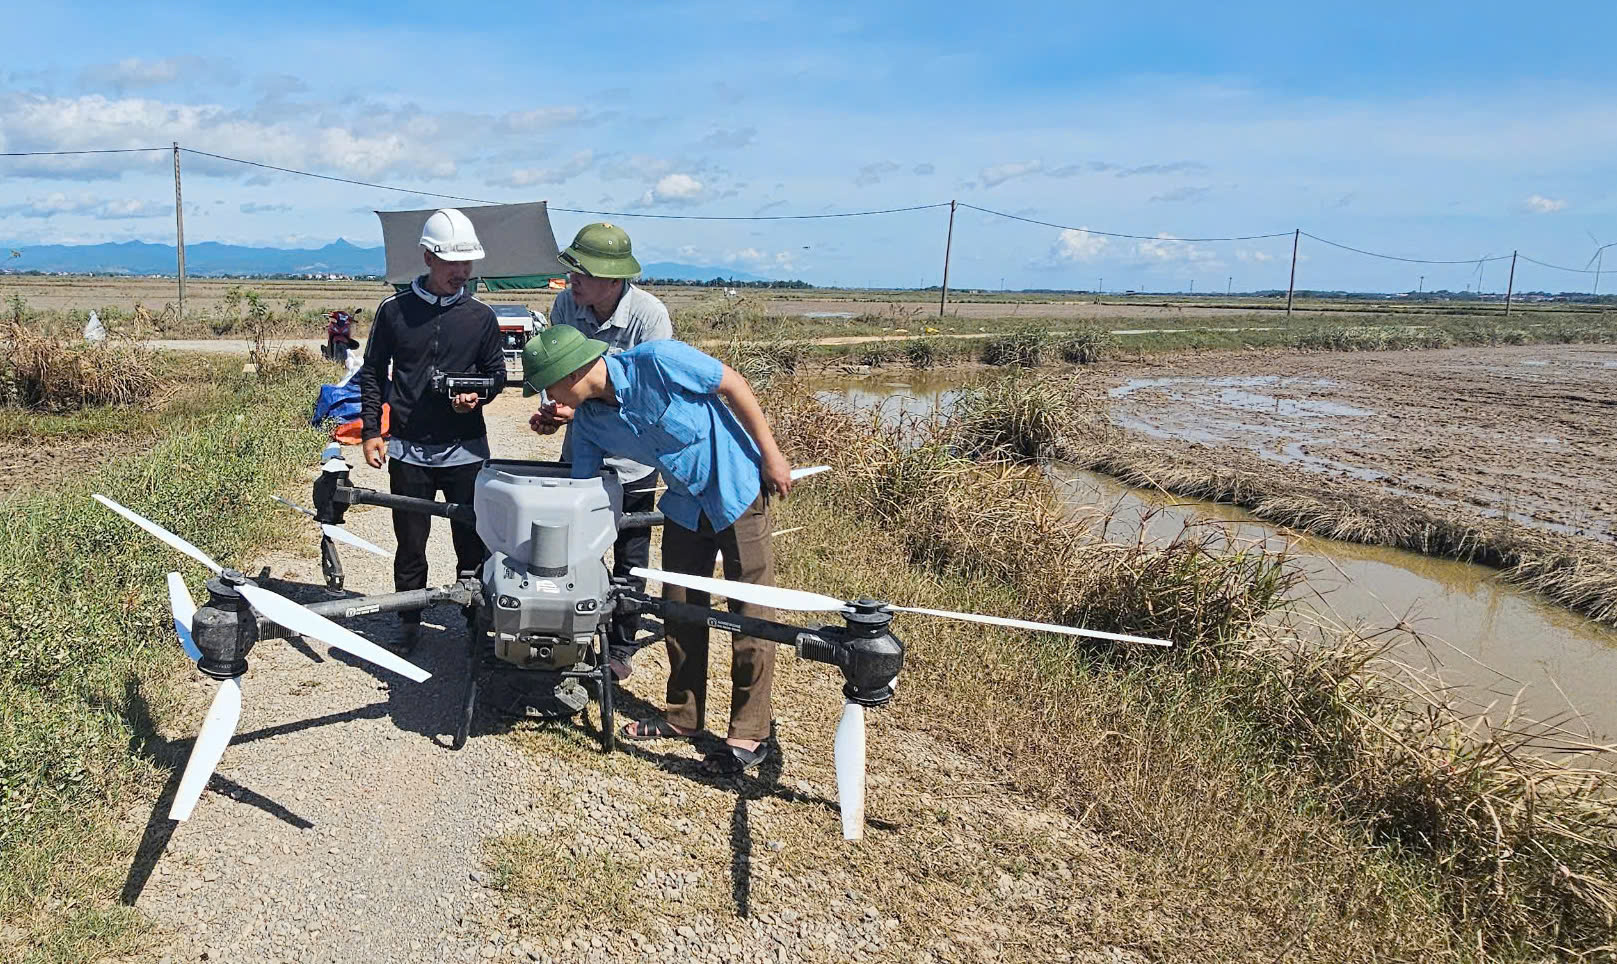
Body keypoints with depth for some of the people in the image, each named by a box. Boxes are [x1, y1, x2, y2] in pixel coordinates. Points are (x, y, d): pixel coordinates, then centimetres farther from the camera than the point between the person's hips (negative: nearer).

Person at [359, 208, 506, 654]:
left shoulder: (480, 316, 3)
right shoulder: (395, 310, 2)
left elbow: (497, 374, 12)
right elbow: (372, 373, 8)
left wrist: (476, 396, -10)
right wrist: (370, 431, 0)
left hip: (465, 449, 0)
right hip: (407, 450, 0)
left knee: (473, 541, 3)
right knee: (410, 542, 8)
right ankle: (409, 623, 22)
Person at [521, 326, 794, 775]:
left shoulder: (657, 361, -26)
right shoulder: (588, 420, -7)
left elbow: (733, 385, -17)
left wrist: (770, 455, -14)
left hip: (737, 489, -6)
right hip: (684, 505, 6)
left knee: (749, 615, 0)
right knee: (681, 610, 11)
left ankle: (750, 734, 10)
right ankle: (684, 716, 28)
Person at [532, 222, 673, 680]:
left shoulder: (649, 315, -23)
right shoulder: (566, 304, -10)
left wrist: (581, 409, -31)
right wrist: (554, 411, -17)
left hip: (631, 458, -4)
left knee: (629, 558, 11)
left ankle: (621, 647, 28)